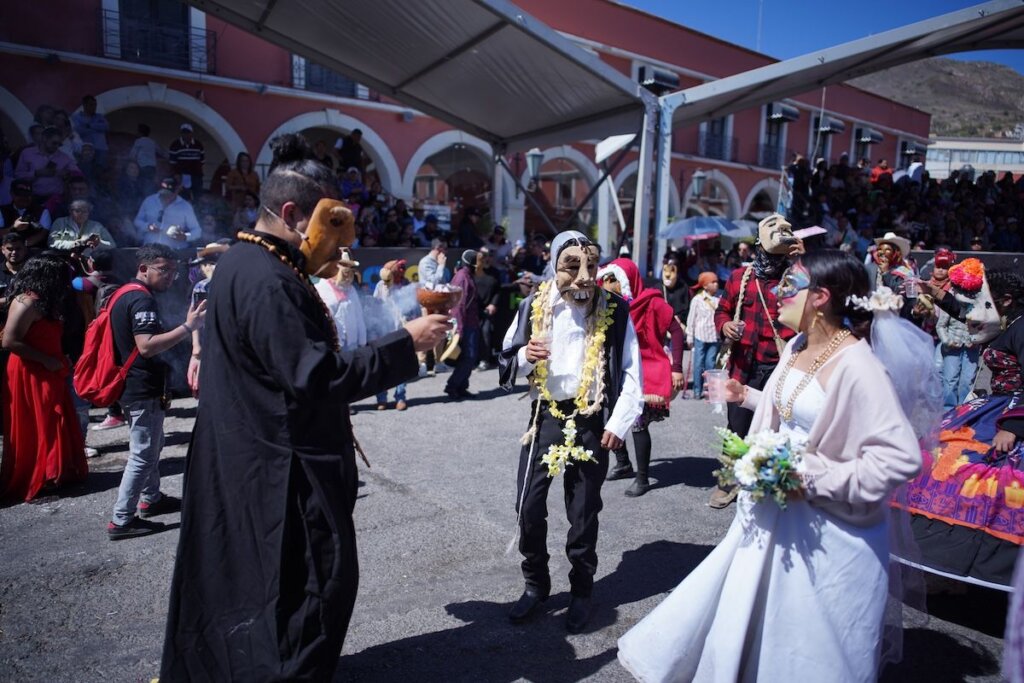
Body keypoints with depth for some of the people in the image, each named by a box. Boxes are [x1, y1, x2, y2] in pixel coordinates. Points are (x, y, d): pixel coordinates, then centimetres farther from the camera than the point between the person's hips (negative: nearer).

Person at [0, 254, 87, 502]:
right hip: (30, 376, -9)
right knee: (35, 428, 0)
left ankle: (51, 475, 22)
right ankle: (34, 481, 11)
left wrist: (59, 360, 3)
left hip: (47, 375, 9)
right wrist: (46, 360, -20)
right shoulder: (27, 302, -19)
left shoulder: (43, 302, 11)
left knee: (50, 426, 13)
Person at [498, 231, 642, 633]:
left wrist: (619, 422, -10)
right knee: (529, 507, 4)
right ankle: (535, 584, 28)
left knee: (583, 513, 8)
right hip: (545, 417, 2)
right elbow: (507, 359, 7)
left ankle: (581, 592, 29)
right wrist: (525, 356, -15)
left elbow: (632, 373, -3)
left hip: (591, 422, -2)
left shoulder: (614, 310, -6)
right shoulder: (535, 306, -1)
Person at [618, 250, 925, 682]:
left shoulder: (857, 367, -24)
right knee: (747, 614, 23)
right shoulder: (797, 347, 1)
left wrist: (814, 479, -25)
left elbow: (901, 457, -27)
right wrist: (747, 396, 17)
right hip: (776, 514, 8)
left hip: (827, 531, -7)